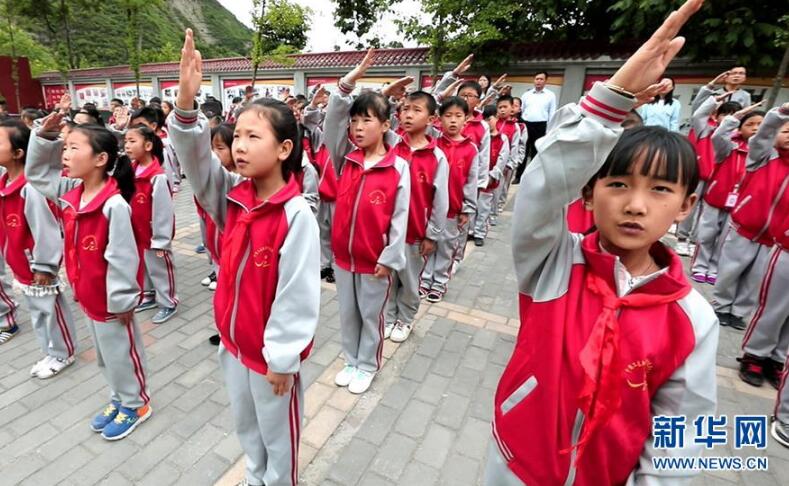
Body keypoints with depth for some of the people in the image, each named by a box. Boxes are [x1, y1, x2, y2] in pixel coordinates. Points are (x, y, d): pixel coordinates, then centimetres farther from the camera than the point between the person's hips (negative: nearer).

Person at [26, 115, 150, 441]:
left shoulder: (114, 204, -26)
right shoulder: (71, 192, -1)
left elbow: (122, 258, -24)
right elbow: (36, 173, 15)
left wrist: (122, 300, -19)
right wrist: (44, 136, 2)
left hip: (110, 299, -8)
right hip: (86, 294, 8)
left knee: (121, 353, 10)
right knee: (104, 353, 23)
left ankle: (136, 404, 32)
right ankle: (119, 400, 43)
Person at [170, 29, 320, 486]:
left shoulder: (297, 215, -26)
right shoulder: (233, 196, -5)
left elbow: (297, 297, -24)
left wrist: (282, 358, -18)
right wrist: (186, 101, -31)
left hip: (272, 351, -7)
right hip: (234, 340, 7)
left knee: (277, 432, 19)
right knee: (245, 424, 29)